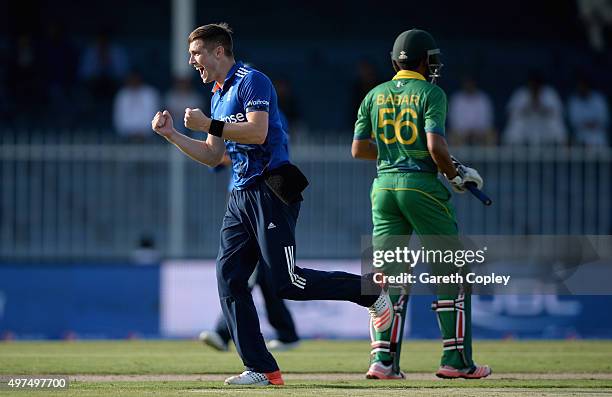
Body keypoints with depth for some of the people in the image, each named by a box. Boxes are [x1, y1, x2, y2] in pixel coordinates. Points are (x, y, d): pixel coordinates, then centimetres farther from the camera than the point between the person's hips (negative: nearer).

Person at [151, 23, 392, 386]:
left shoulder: (252, 81, -8)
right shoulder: (218, 95, 21)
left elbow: (257, 132, -21)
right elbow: (213, 156, 24)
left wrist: (209, 125, -17)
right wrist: (172, 135, 15)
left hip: (271, 190, -9)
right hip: (242, 196, 9)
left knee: (287, 283, -13)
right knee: (229, 279, -2)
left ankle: (369, 291, 6)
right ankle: (262, 369, -2)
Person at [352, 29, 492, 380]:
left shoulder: (375, 96, 11)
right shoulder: (431, 94, -5)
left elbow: (359, 149, 10)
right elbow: (435, 145, -16)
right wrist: (457, 174, -1)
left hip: (384, 186, 5)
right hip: (422, 185, -5)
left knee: (388, 276, 7)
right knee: (451, 273, 5)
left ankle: (382, 359, -4)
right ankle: (456, 360, 3)